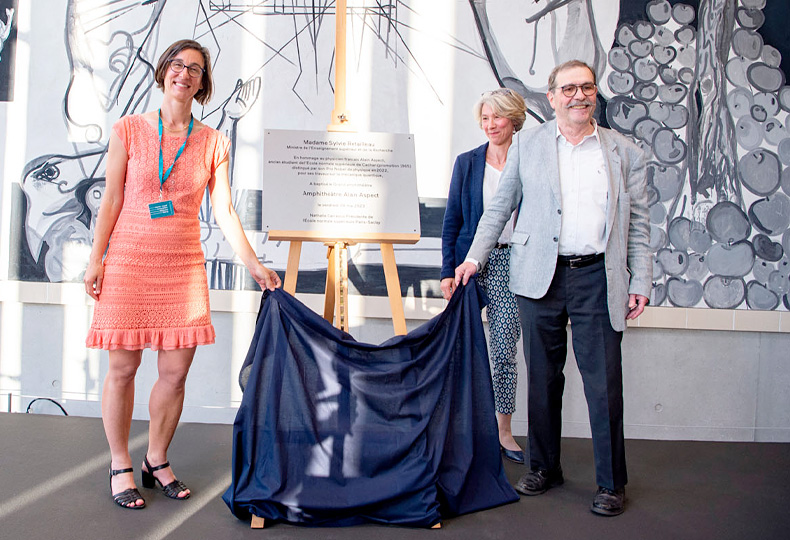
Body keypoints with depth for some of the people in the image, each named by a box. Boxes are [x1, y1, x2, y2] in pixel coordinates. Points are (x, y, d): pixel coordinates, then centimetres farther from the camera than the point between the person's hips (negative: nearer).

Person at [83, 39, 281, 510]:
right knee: (123, 368, 3)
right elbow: (112, 199, 3)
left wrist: (253, 264, -4)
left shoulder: (213, 143, 6)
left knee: (176, 371, 2)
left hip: (184, 266, 2)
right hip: (129, 260, -1)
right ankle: (120, 467, 21)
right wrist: (96, 257, -1)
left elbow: (225, 211, 3)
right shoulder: (129, 130, 3)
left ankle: (157, 461, 23)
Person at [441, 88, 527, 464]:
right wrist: (448, 270, -3)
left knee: (504, 352, 3)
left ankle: (503, 432, 17)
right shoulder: (467, 162, 5)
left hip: (512, 264, 0)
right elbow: (452, 220, 4)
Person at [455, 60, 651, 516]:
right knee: (544, 377, 10)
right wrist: (474, 257, 6)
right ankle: (544, 467, 27)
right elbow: (500, 207, 12)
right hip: (541, 277, 1)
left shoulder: (626, 153, 9)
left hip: (597, 279, 0)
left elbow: (638, 224, 9)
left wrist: (641, 283, 2)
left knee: (604, 382, 0)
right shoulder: (527, 145, 9)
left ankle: (611, 482, 16)